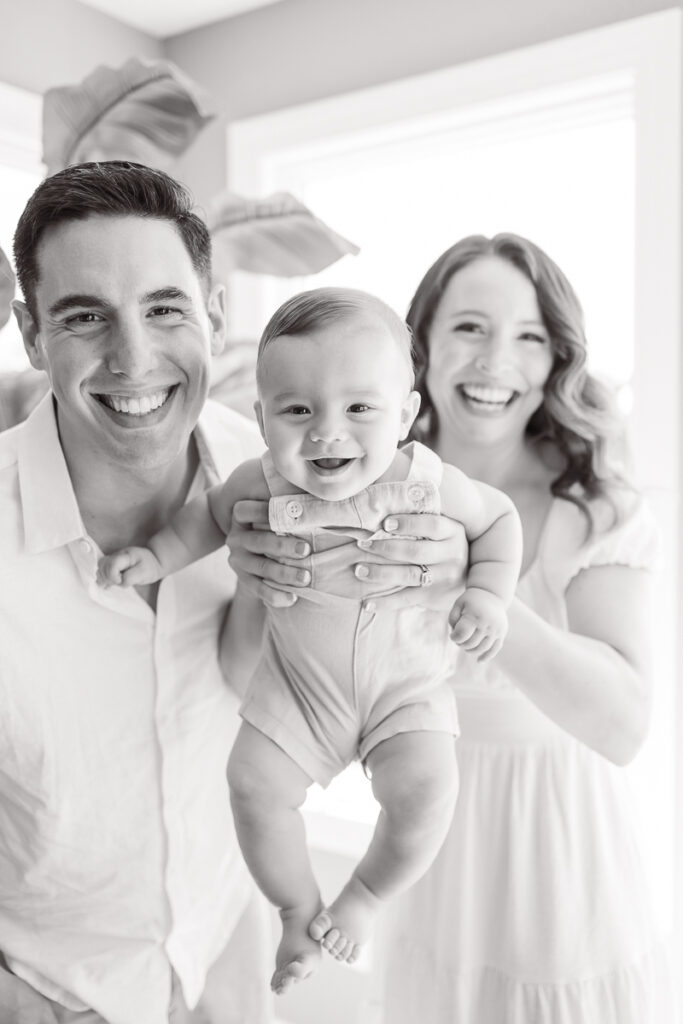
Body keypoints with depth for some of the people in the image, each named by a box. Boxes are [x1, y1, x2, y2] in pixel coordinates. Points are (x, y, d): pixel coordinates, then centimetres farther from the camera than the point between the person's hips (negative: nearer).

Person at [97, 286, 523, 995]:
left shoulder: (432, 484, -20)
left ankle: (364, 897, 14)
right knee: (255, 784, -7)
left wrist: (487, 596, -14)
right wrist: (156, 556, -6)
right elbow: (212, 514, 5)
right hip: (299, 681, 2)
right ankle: (299, 909, 22)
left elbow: (499, 520, -1)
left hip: (408, 685, -1)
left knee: (424, 795, -18)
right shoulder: (265, 483, -17)